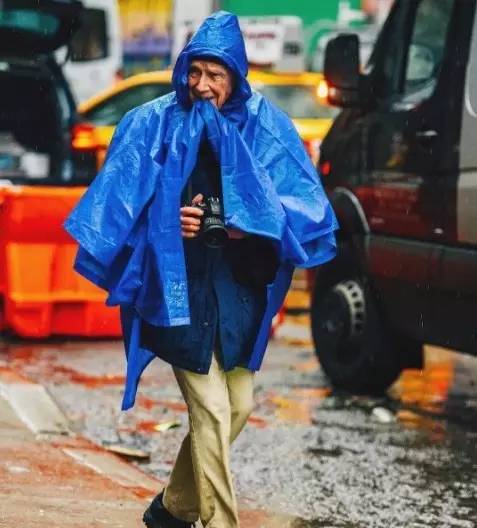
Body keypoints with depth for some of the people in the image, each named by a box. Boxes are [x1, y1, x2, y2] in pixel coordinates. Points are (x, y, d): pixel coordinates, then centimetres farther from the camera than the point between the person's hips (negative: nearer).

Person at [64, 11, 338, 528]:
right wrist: (169, 223, -16)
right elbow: (118, 205, 0)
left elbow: (302, 200, 0)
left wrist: (254, 223, -16)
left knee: (237, 405, 9)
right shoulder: (154, 124, -1)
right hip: (180, 285, -3)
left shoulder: (263, 124, 2)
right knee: (211, 410, -8)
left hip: (239, 284, 3)